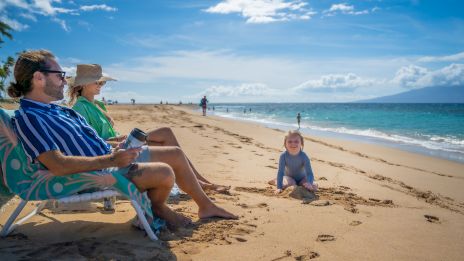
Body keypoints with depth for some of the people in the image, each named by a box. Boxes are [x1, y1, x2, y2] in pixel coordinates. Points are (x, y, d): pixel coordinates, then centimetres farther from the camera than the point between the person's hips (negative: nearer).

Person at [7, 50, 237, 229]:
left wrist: (115, 147, 5)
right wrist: (110, 159, -27)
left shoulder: (60, 110, 14)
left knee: (176, 154, 6)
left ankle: (205, 206, 20)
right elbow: (57, 165, -26)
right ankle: (158, 208, 6)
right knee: (165, 173, -29)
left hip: (109, 157, 10)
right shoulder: (28, 117, -15)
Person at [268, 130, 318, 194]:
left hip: (302, 178, 2)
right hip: (289, 177, -2)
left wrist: (309, 183, -51)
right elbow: (280, 172, -26)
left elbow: (309, 173, -30)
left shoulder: (304, 156, -26)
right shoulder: (283, 156, -26)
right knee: (290, 184, -33)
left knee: (314, 187, -18)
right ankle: (276, 181, 0)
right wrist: (279, 188, -36)